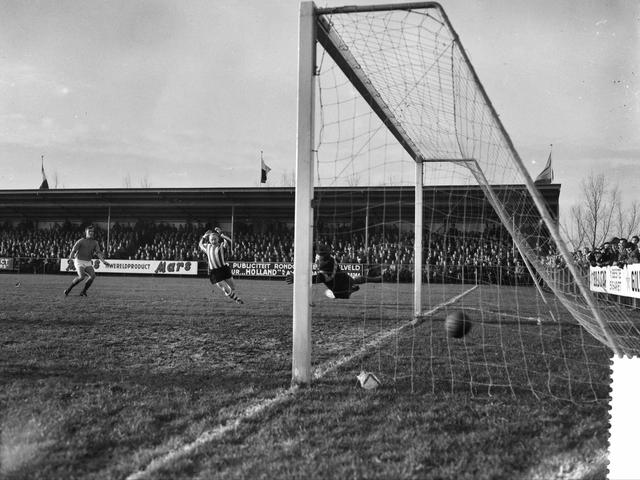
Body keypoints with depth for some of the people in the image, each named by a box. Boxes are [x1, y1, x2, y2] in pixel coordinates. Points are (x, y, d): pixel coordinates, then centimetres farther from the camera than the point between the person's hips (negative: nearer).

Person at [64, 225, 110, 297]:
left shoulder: (95, 242, 6)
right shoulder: (81, 241, -7)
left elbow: (98, 253, -5)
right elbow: (73, 250, -18)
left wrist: (103, 261, -23)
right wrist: (71, 257, -41)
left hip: (88, 263, 4)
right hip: (79, 261, -4)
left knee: (92, 276, -19)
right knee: (82, 277, -25)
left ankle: (83, 292, -3)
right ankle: (68, 289, -4)